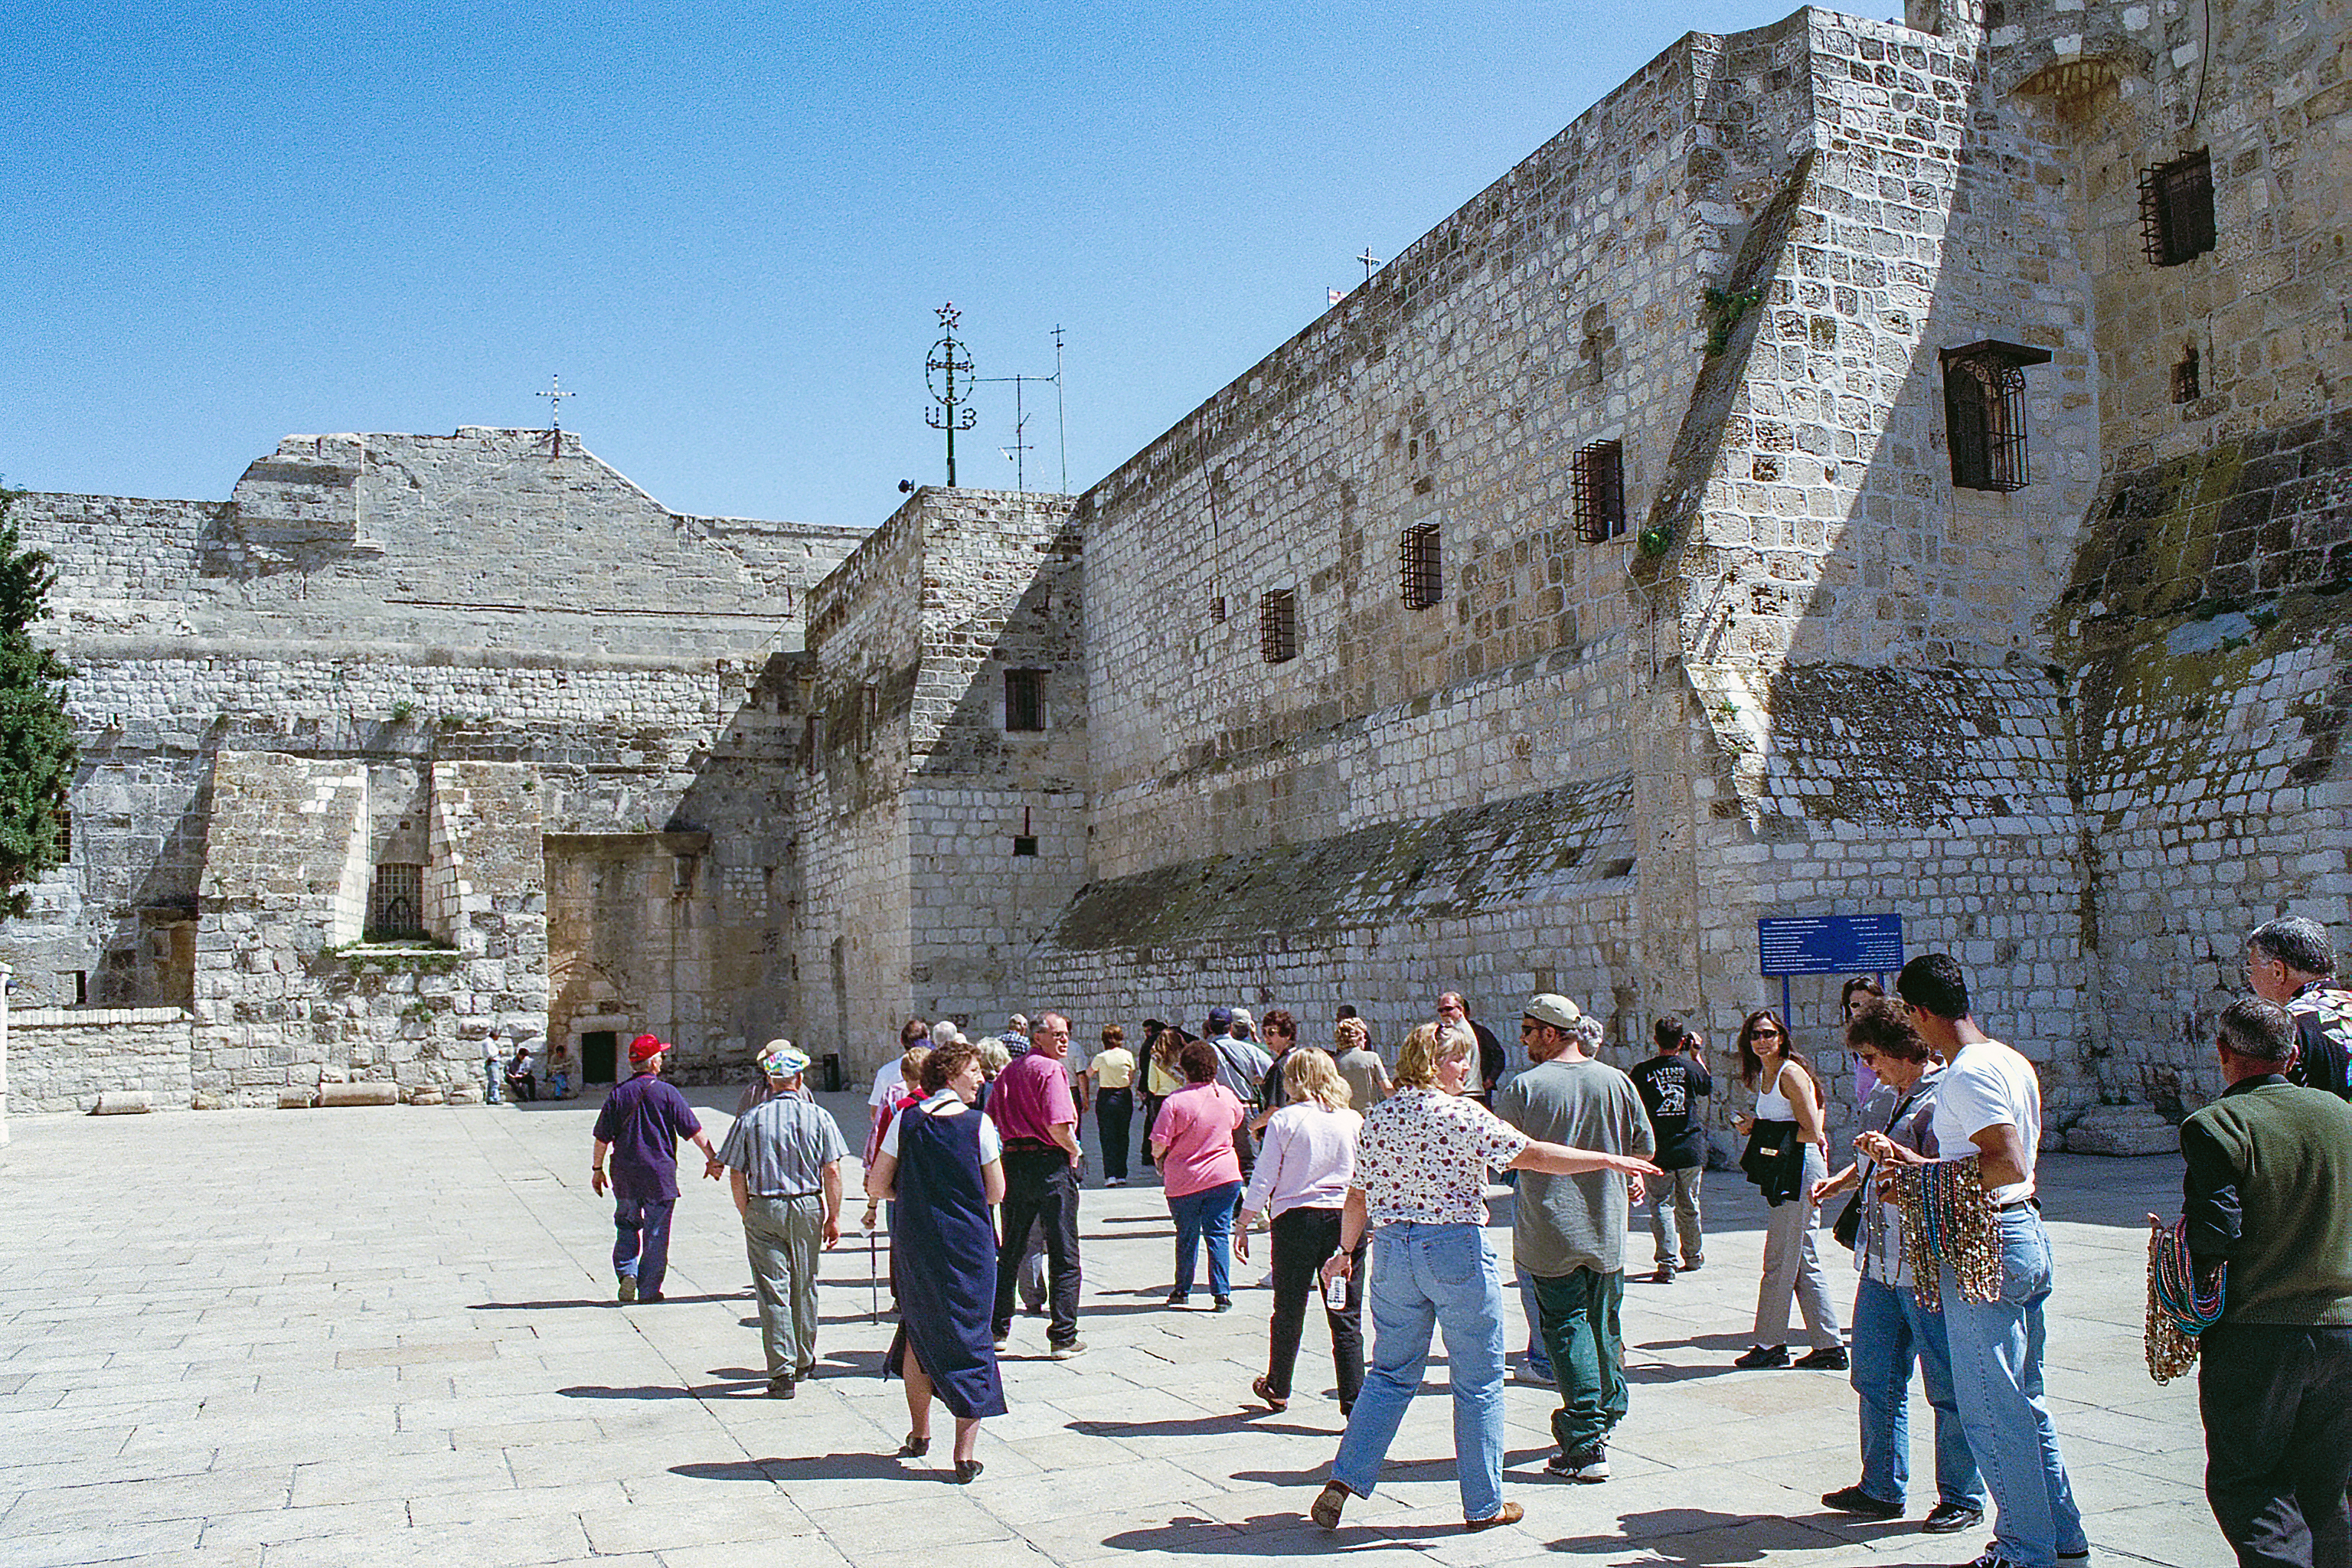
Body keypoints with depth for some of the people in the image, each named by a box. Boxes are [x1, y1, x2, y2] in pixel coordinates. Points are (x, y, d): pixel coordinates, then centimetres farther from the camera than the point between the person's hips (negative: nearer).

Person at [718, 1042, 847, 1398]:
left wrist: (747, 1215, 8)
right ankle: (804, 1363, 29)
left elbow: (736, 1175, -2)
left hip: (763, 1209, -1)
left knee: (773, 1291, 1)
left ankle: (782, 1371, -4)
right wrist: (834, 1217, 3)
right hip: (808, 1208, 1)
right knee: (804, 1287, 16)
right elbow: (832, 1172, -4)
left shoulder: (749, 1120, -4)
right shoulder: (819, 1117, -3)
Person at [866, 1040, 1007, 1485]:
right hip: (969, 1247, -3)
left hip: (916, 1244, 3)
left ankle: (919, 1434, 33)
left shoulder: (906, 1122, -2)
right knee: (969, 1340, 6)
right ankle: (964, 1456, 4)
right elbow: (996, 1193, -5)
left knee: (919, 1332, 22)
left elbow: (877, 1186, 0)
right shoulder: (979, 1124, -10)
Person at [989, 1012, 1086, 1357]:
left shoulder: (1009, 1071, 12)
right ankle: (1063, 1338, 1)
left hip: (1014, 1161, 7)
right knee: (1064, 1256, 1)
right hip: (1051, 1164, -7)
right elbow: (1057, 1125, -22)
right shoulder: (1050, 1070, -12)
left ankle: (998, 1328, 26)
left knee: (1009, 1252, 19)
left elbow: (991, 1118, 13)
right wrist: (1074, 1150, -6)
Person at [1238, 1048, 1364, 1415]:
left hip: (1295, 1219, -1)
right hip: (1345, 1220, 2)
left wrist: (1243, 1225, 5)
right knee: (1347, 1319, 4)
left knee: (1288, 1312, 14)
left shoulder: (1284, 1120, -5)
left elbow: (1263, 1179, -4)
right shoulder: (1353, 1121, 2)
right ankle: (1354, 1403, -1)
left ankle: (1278, 1389, 32)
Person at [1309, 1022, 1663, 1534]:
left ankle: (1344, 1478, 6)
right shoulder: (1463, 1115, -11)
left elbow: (1359, 1197, 9)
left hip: (1392, 1250, 5)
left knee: (1390, 1374, 15)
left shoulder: (1377, 1117, 5)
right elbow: (1533, 1156, -11)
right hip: (1457, 1249, -5)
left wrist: (1345, 1251, 22)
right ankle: (1484, 1504, 16)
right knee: (1479, 1380, 8)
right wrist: (1609, 1160, -4)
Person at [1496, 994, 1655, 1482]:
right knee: (1604, 1325, 19)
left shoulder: (1524, 1087, -12)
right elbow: (1645, 1146, 8)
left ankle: (1586, 1443, -3)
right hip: (1607, 1229, 4)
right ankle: (1607, 1416, 33)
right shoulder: (1616, 1082, 0)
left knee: (1565, 1328, 1)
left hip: (1551, 1232, -4)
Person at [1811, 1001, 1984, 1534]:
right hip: (1880, 1264, 9)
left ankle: (1962, 1498, 16)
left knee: (1948, 1389, 3)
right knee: (1876, 1379, 15)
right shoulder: (1883, 1095, 14)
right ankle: (1882, 1489, 27)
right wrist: (1840, 1181, 10)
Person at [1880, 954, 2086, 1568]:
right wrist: (1919, 1165, 22)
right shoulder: (2010, 1061, 12)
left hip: (1986, 1246, -10)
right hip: (2026, 1234, 10)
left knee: (1992, 1410, 0)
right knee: (2024, 1400, 19)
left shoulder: (1968, 1073, -18)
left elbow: (2009, 1164, -26)